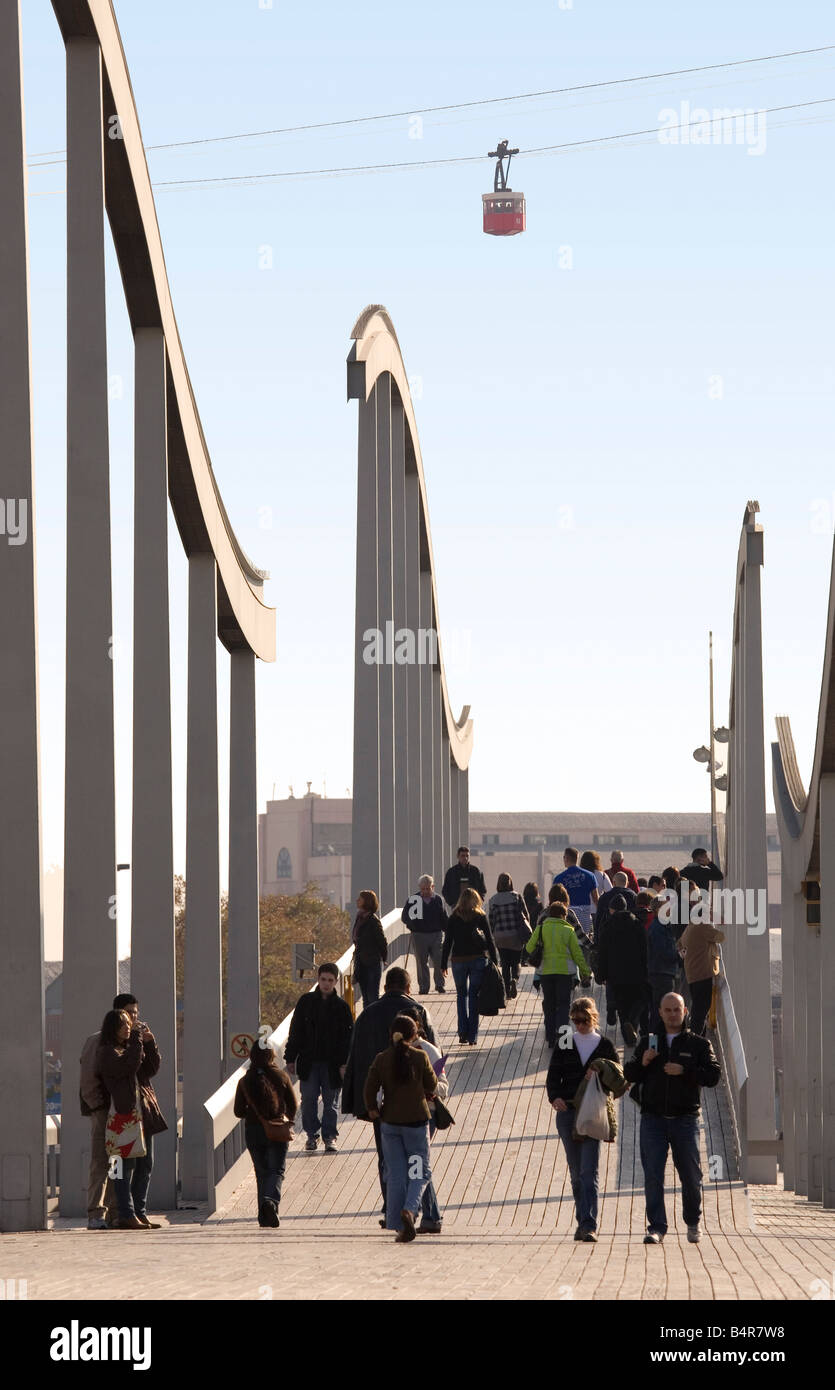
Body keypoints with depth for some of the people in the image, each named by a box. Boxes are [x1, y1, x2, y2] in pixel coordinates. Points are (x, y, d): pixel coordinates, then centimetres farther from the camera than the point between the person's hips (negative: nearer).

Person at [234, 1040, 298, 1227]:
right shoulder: (281, 1077, -3)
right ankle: (271, 1199, -28)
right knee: (276, 1171, 1)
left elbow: (238, 1111, 1)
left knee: (261, 1172, 12)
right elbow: (293, 1106, 3)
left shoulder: (245, 1081, -2)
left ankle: (264, 1216, 8)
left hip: (253, 1131, 1)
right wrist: (289, 1119, 23)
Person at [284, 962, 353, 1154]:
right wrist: (290, 1058, 3)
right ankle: (312, 1135, 14)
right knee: (308, 1100, 0)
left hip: (332, 1063, -1)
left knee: (330, 1102, 6)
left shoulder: (341, 1007, 0)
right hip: (308, 1062, 1)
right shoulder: (306, 1002, 2)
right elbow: (295, 1032, 6)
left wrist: (344, 1063, -6)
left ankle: (330, 1136, 16)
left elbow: (348, 1037, 1)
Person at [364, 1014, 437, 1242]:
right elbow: (432, 1087, -1)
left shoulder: (381, 1059, -4)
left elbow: (369, 1090, -5)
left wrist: (373, 1111, 8)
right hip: (417, 1120, -2)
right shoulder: (419, 1057, -9)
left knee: (395, 1174, 8)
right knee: (421, 1171, 9)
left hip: (390, 1122, 2)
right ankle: (410, 1209, -17)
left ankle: (399, 1227, 6)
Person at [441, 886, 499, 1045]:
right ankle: (472, 1036, 1)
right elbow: (490, 941, -1)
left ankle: (463, 1032, 0)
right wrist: (494, 962, 5)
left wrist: (444, 964, 6)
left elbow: (447, 942, 0)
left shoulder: (453, 919, -1)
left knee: (461, 994, 14)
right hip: (479, 960, 0)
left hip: (459, 960, 0)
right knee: (474, 996, 5)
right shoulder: (481, 918, -2)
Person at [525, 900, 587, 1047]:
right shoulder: (568, 930, -5)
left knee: (549, 1004, 13)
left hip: (546, 971, 2)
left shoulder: (541, 929, -1)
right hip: (565, 971, -2)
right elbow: (577, 953, -1)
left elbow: (529, 948, -5)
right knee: (563, 1003, 4)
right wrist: (584, 970, 11)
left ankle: (551, 1038, 13)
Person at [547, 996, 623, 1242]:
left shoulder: (604, 1046, 6)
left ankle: (589, 1225, -19)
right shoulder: (565, 1045, 11)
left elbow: (619, 1076, 0)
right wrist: (555, 1097, -15)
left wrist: (601, 1072, -21)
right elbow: (553, 1076, 5)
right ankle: (583, 1222, 19)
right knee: (576, 1173, 9)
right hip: (567, 1112, 3)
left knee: (589, 1172, -13)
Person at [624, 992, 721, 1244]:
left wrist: (684, 1071, -15)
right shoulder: (647, 1042, 14)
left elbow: (713, 1075, -3)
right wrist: (643, 1063, -7)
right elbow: (629, 1075, 13)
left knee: (691, 1176, 5)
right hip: (653, 1119, 1)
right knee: (652, 1176, -7)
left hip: (685, 1119, -1)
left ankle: (693, 1223, 25)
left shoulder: (698, 1044, 8)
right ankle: (656, 1228, -6)